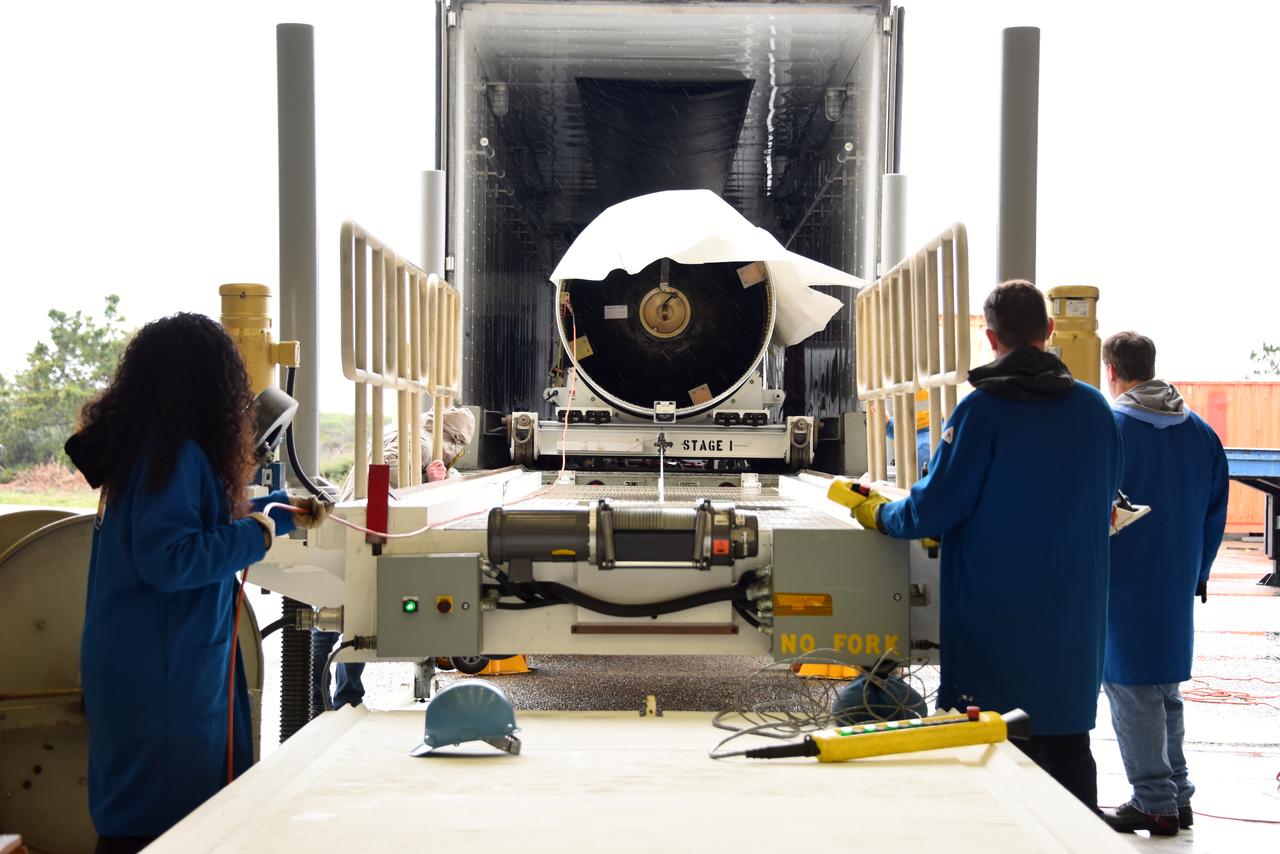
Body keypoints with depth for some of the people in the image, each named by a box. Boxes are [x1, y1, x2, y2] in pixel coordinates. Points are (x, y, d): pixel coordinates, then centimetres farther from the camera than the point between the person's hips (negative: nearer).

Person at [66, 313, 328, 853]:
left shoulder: (141, 446, 12)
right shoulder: (175, 454, -18)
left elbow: (201, 524, 26)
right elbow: (167, 559, -26)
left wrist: (283, 510, 35)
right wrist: (253, 535, -15)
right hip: (161, 673, -10)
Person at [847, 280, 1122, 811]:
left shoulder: (983, 409, -12)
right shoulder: (1094, 409, 3)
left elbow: (935, 507, -12)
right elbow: (1103, 500, 14)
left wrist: (878, 515, 6)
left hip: (994, 610, -4)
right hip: (1073, 615, 4)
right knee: (1066, 742, 12)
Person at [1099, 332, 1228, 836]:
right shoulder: (1200, 432, 7)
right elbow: (1215, 515, 12)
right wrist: (1198, 574, 19)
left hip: (1122, 582, -6)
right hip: (1177, 585, 6)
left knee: (1131, 690, 0)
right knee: (1165, 690, 17)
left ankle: (1155, 802, 2)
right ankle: (1177, 795, 21)